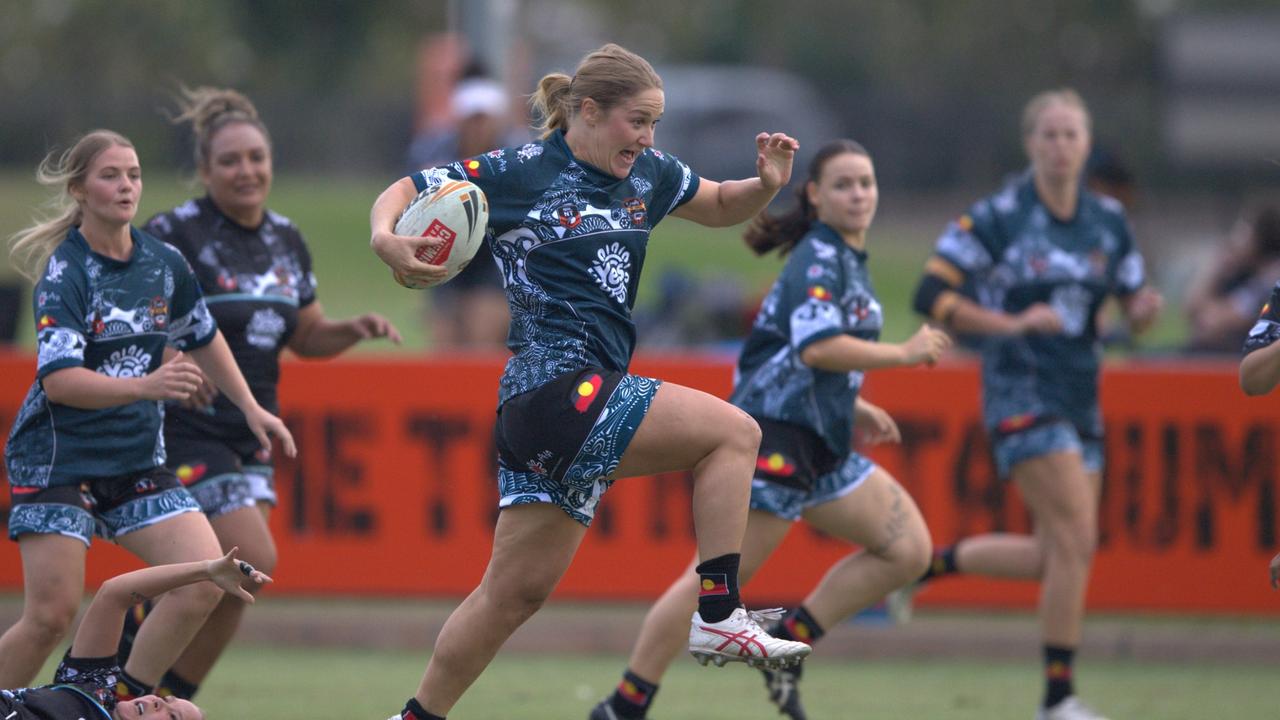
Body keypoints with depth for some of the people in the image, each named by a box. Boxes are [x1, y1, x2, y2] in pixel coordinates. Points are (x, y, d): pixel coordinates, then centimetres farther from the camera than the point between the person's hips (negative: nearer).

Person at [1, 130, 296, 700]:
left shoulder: (164, 264, 3)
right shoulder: (65, 272, -15)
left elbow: (204, 338, 23)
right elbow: (59, 380, -26)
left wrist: (250, 408, 21)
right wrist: (146, 385, -38)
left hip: (137, 460, 6)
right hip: (58, 457, -6)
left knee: (205, 581, -10)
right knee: (51, 616, -11)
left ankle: (126, 702, 3)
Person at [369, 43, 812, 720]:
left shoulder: (646, 175, 12)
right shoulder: (519, 173, -7)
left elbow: (720, 207, 28)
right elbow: (402, 192, -1)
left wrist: (766, 185, 6)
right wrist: (386, 239, -23)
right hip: (556, 391, -8)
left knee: (516, 590, 11)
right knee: (733, 431, -12)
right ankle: (719, 614, -12)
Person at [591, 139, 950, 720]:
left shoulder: (847, 260, 19)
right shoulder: (818, 258, -10)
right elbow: (817, 347, -26)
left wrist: (854, 408, 21)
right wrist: (905, 354, -17)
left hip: (819, 447, 10)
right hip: (774, 437, -10)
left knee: (908, 549, 3)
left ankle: (787, 647, 4)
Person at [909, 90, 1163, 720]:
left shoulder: (1108, 220, 7)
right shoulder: (996, 217, -8)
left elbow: (1133, 310, 12)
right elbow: (930, 296, -11)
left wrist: (1145, 308, -12)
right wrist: (1013, 323, -21)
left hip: (1079, 399, 7)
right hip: (1021, 392, -7)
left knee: (1051, 558, 6)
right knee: (1077, 539, -16)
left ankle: (930, 562, 28)